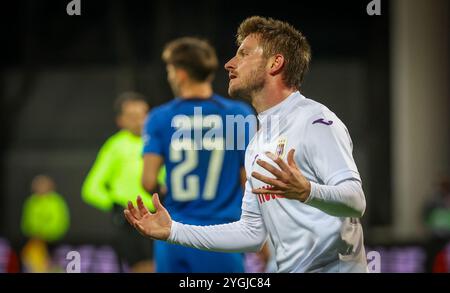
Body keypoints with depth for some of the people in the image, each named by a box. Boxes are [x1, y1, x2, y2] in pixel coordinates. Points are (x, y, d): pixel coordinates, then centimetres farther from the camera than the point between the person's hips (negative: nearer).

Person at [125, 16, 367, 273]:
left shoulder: (314, 121, -9)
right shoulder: (257, 145, 17)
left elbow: (355, 201, -18)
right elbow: (252, 232, 19)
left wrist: (305, 192, -36)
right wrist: (173, 231, 16)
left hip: (333, 266, -7)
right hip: (290, 267, 7)